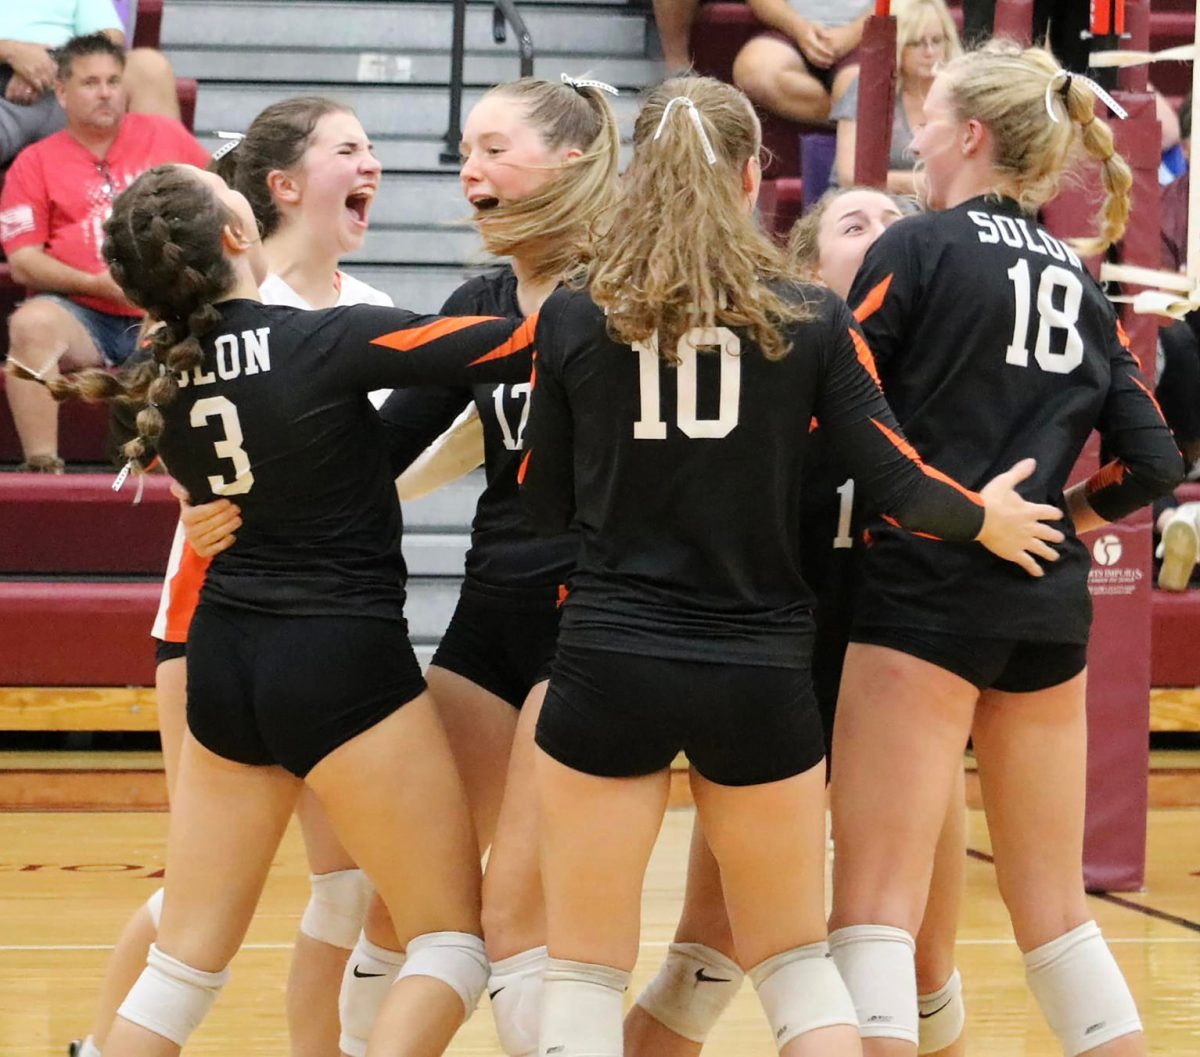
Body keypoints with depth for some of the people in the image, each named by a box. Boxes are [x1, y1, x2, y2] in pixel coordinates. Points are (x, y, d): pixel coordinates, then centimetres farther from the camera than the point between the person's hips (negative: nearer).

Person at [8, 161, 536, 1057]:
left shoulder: (161, 378, 2)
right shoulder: (328, 340, -16)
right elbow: (515, 344, -15)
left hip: (221, 659, 6)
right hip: (344, 661, -6)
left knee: (186, 959, 12)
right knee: (454, 940, 4)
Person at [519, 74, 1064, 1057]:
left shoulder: (573, 318, -1)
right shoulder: (812, 320, -2)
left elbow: (546, 503, 7)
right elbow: (898, 483, -4)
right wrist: (987, 518, 17)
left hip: (609, 669, -1)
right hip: (760, 674, 1)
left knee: (586, 969, 8)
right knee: (795, 957, 16)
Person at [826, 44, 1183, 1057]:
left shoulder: (918, 248, -5)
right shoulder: (1078, 282, 13)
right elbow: (1152, 461, 7)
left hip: (924, 601, -6)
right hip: (1052, 612, 6)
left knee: (876, 906, -8)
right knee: (1055, 909, 14)